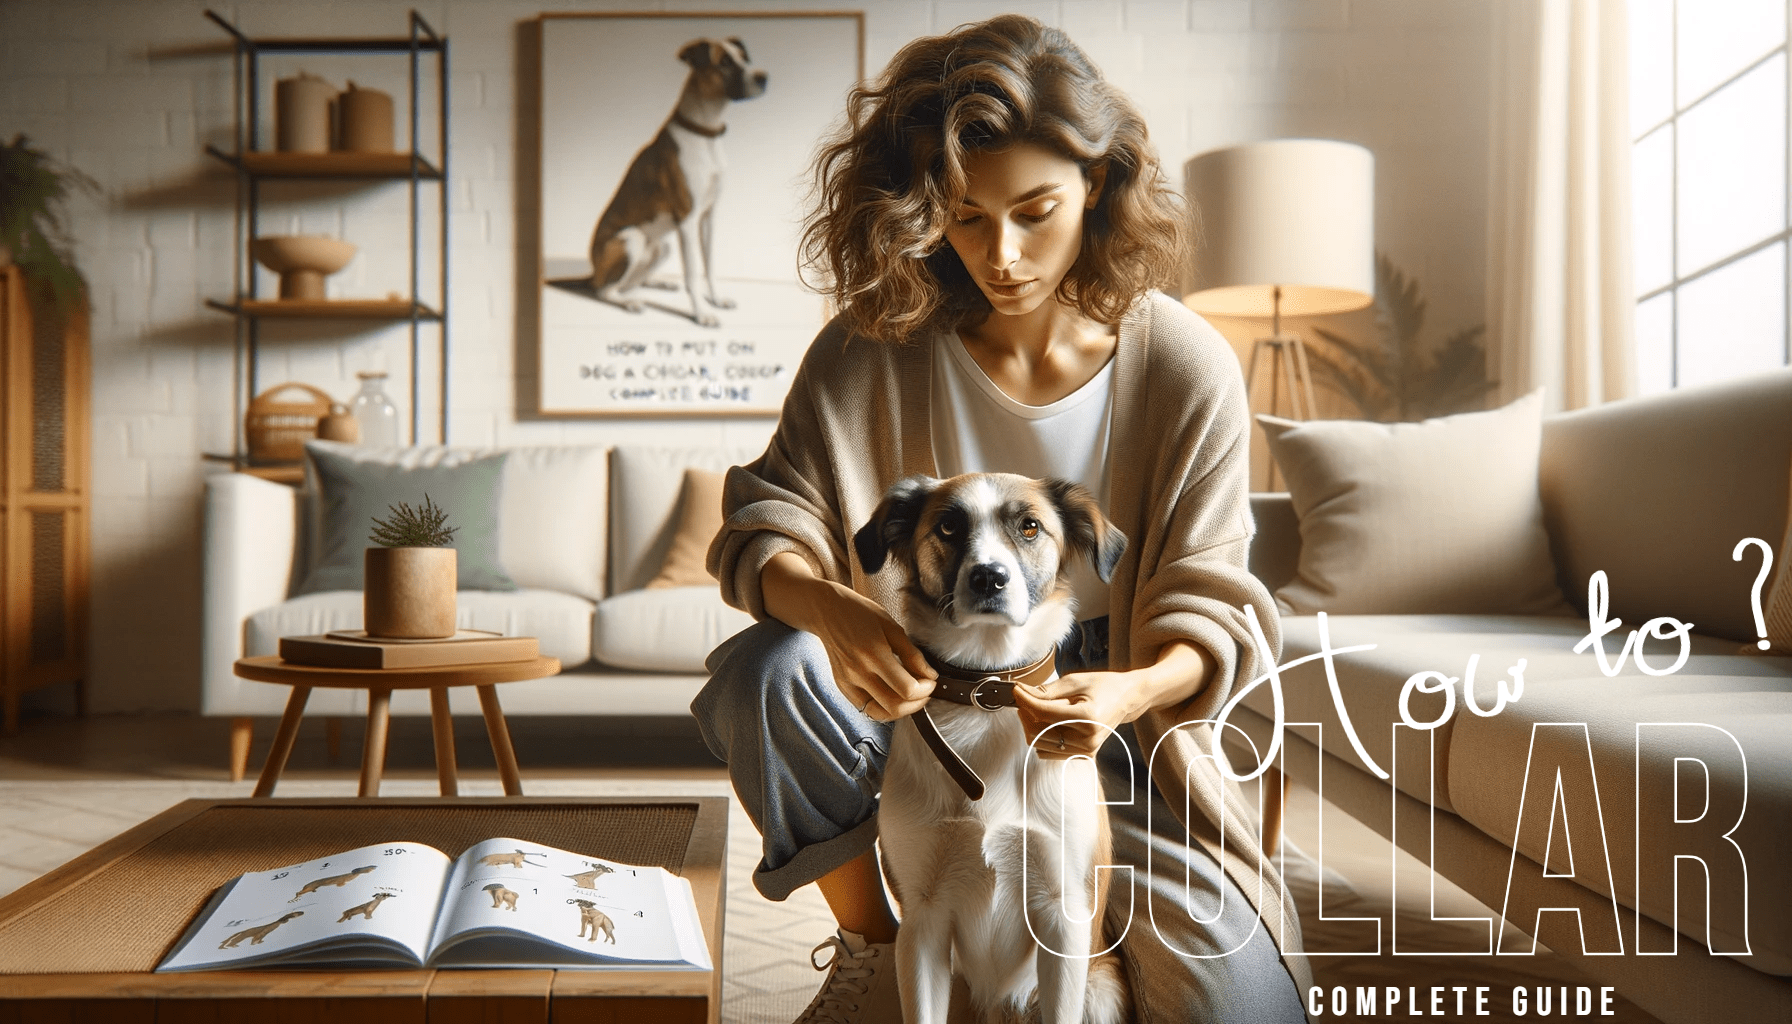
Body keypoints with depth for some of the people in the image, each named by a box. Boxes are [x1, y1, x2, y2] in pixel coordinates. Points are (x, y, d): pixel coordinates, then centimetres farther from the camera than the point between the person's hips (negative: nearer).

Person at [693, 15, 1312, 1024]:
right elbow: (768, 521, -11)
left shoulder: (1188, 368, -11)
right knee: (764, 672, -31)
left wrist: (1129, 692, -32)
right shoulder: (872, 353, -11)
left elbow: (1207, 607, -9)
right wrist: (830, 609, -35)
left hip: (1103, 718, 0)